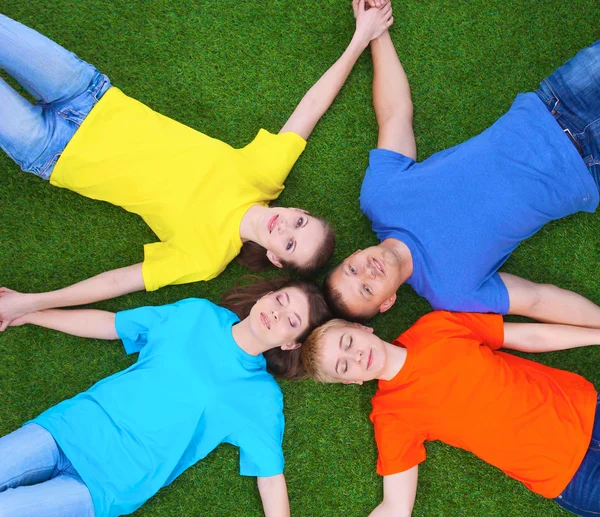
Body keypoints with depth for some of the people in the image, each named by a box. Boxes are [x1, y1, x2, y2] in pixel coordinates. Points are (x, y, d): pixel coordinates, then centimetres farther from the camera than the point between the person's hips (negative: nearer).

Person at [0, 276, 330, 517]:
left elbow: (271, 477, -3)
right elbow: (107, 324, 14)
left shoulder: (262, 397, -3)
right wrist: (27, 313, 15)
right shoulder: (196, 313, 5)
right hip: (72, 427, 3)